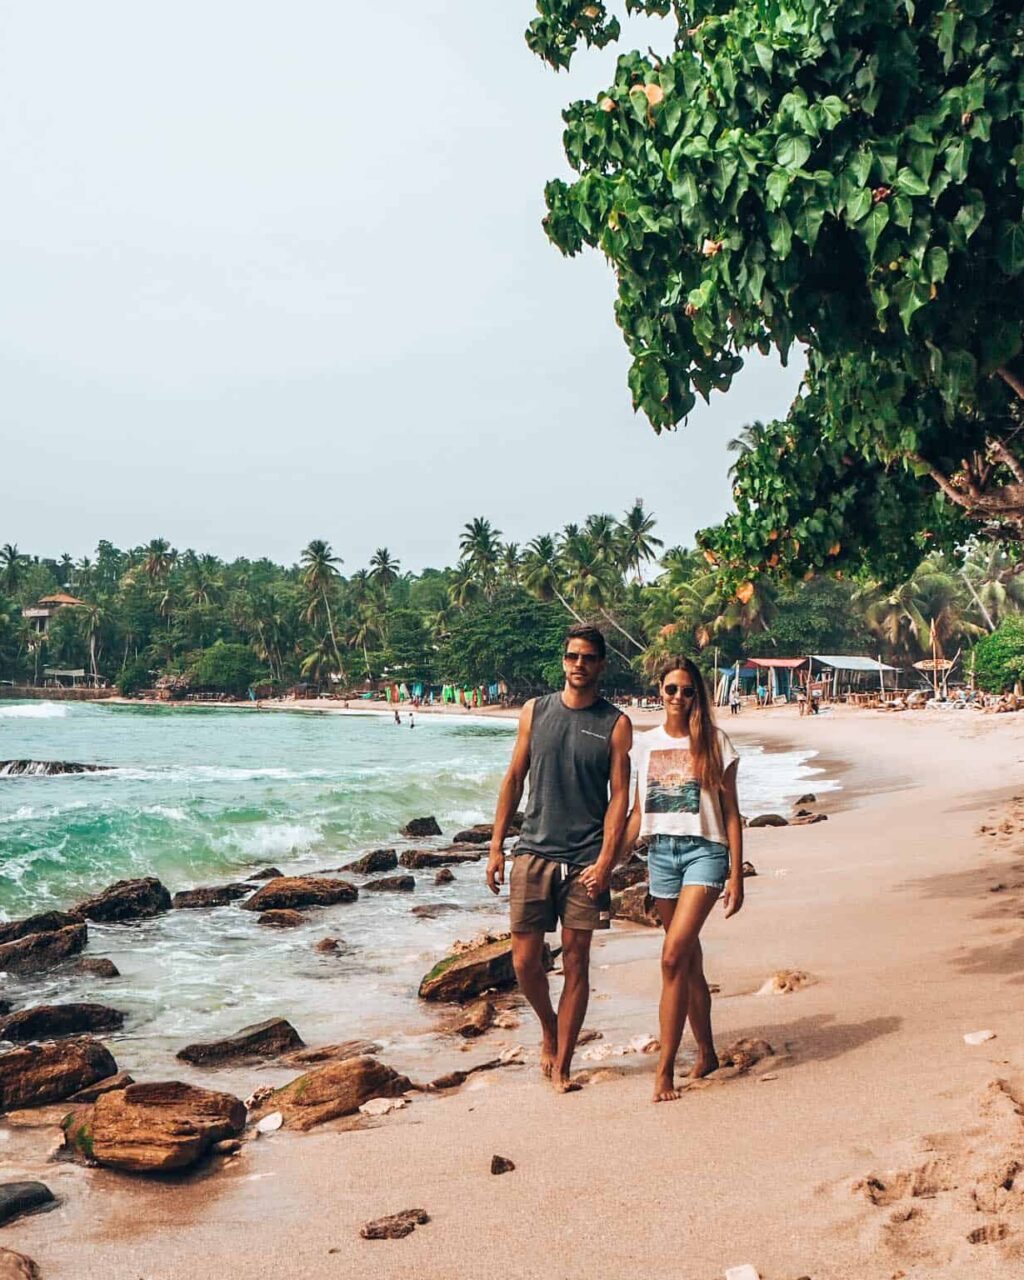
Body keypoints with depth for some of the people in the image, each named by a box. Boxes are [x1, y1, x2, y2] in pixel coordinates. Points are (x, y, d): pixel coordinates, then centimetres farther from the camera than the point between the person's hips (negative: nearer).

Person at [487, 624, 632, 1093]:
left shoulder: (615, 724, 0)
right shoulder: (535, 712, 7)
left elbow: (619, 796, -3)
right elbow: (514, 779, 11)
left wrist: (605, 861, -13)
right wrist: (496, 847, 7)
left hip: (585, 860, -2)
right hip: (533, 852, 2)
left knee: (575, 962, 2)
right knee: (525, 960, 1)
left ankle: (562, 1065, 14)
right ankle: (549, 1028, 30)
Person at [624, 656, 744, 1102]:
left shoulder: (714, 742, 0)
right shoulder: (645, 743, 9)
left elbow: (730, 813, 1)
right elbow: (637, 813, 13)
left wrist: (736, 876, -3)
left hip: (704, 851, -4)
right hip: (661, 853, 4)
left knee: (674, 956, -16)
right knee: (689, 963, 13)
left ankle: (665, 1069, -12)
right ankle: (706, 1053, 29)